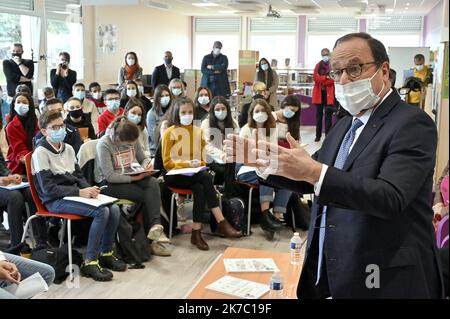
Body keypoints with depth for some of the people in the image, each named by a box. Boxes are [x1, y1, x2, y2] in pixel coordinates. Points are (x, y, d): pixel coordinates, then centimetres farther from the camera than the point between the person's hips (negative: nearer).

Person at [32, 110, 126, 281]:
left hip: (74, 194, 7)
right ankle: (90, 262, -17)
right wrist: (80, 192, -22)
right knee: (101, 212, -27)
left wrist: (89, 189, -6)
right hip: (56, 201, -7)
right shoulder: (40, 153, -9)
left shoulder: (68, 148, 13)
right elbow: (48, 188, -16)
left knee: (114, 209, -14)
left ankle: (106, 253, 4)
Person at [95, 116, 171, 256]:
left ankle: (155, 227, -31)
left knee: (153, 183, -26)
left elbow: (143, 158, 17)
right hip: (108, 183, -5)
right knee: (146, 196, -24)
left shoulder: (133, 140, 0)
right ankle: (153, 238, -15)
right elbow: (110, 176, -21)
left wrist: (147, 165, -8)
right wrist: (135, 178, -22)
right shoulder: (104, 144, -17)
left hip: (131, 177, 6)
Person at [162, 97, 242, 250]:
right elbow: (167, 162, -4)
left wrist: (198, 164, -7)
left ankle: (196, 233, -33)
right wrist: (187, 164, -17)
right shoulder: (169, 133, 0)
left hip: (194, 174, 4)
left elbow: (202, 159, 15)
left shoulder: (198, 132, 14)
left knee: (200, 188, -34)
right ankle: (221, 223, -34)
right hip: (175, 175, -4)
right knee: (206, 177, -33)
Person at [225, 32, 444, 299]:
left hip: (385, 279, -7)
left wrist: (315, 172, -36)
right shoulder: (346, 125, 11)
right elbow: (311, 181, 14)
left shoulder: (412, 124, -14)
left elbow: (391, 197, -27)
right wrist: (265, 161, -1)